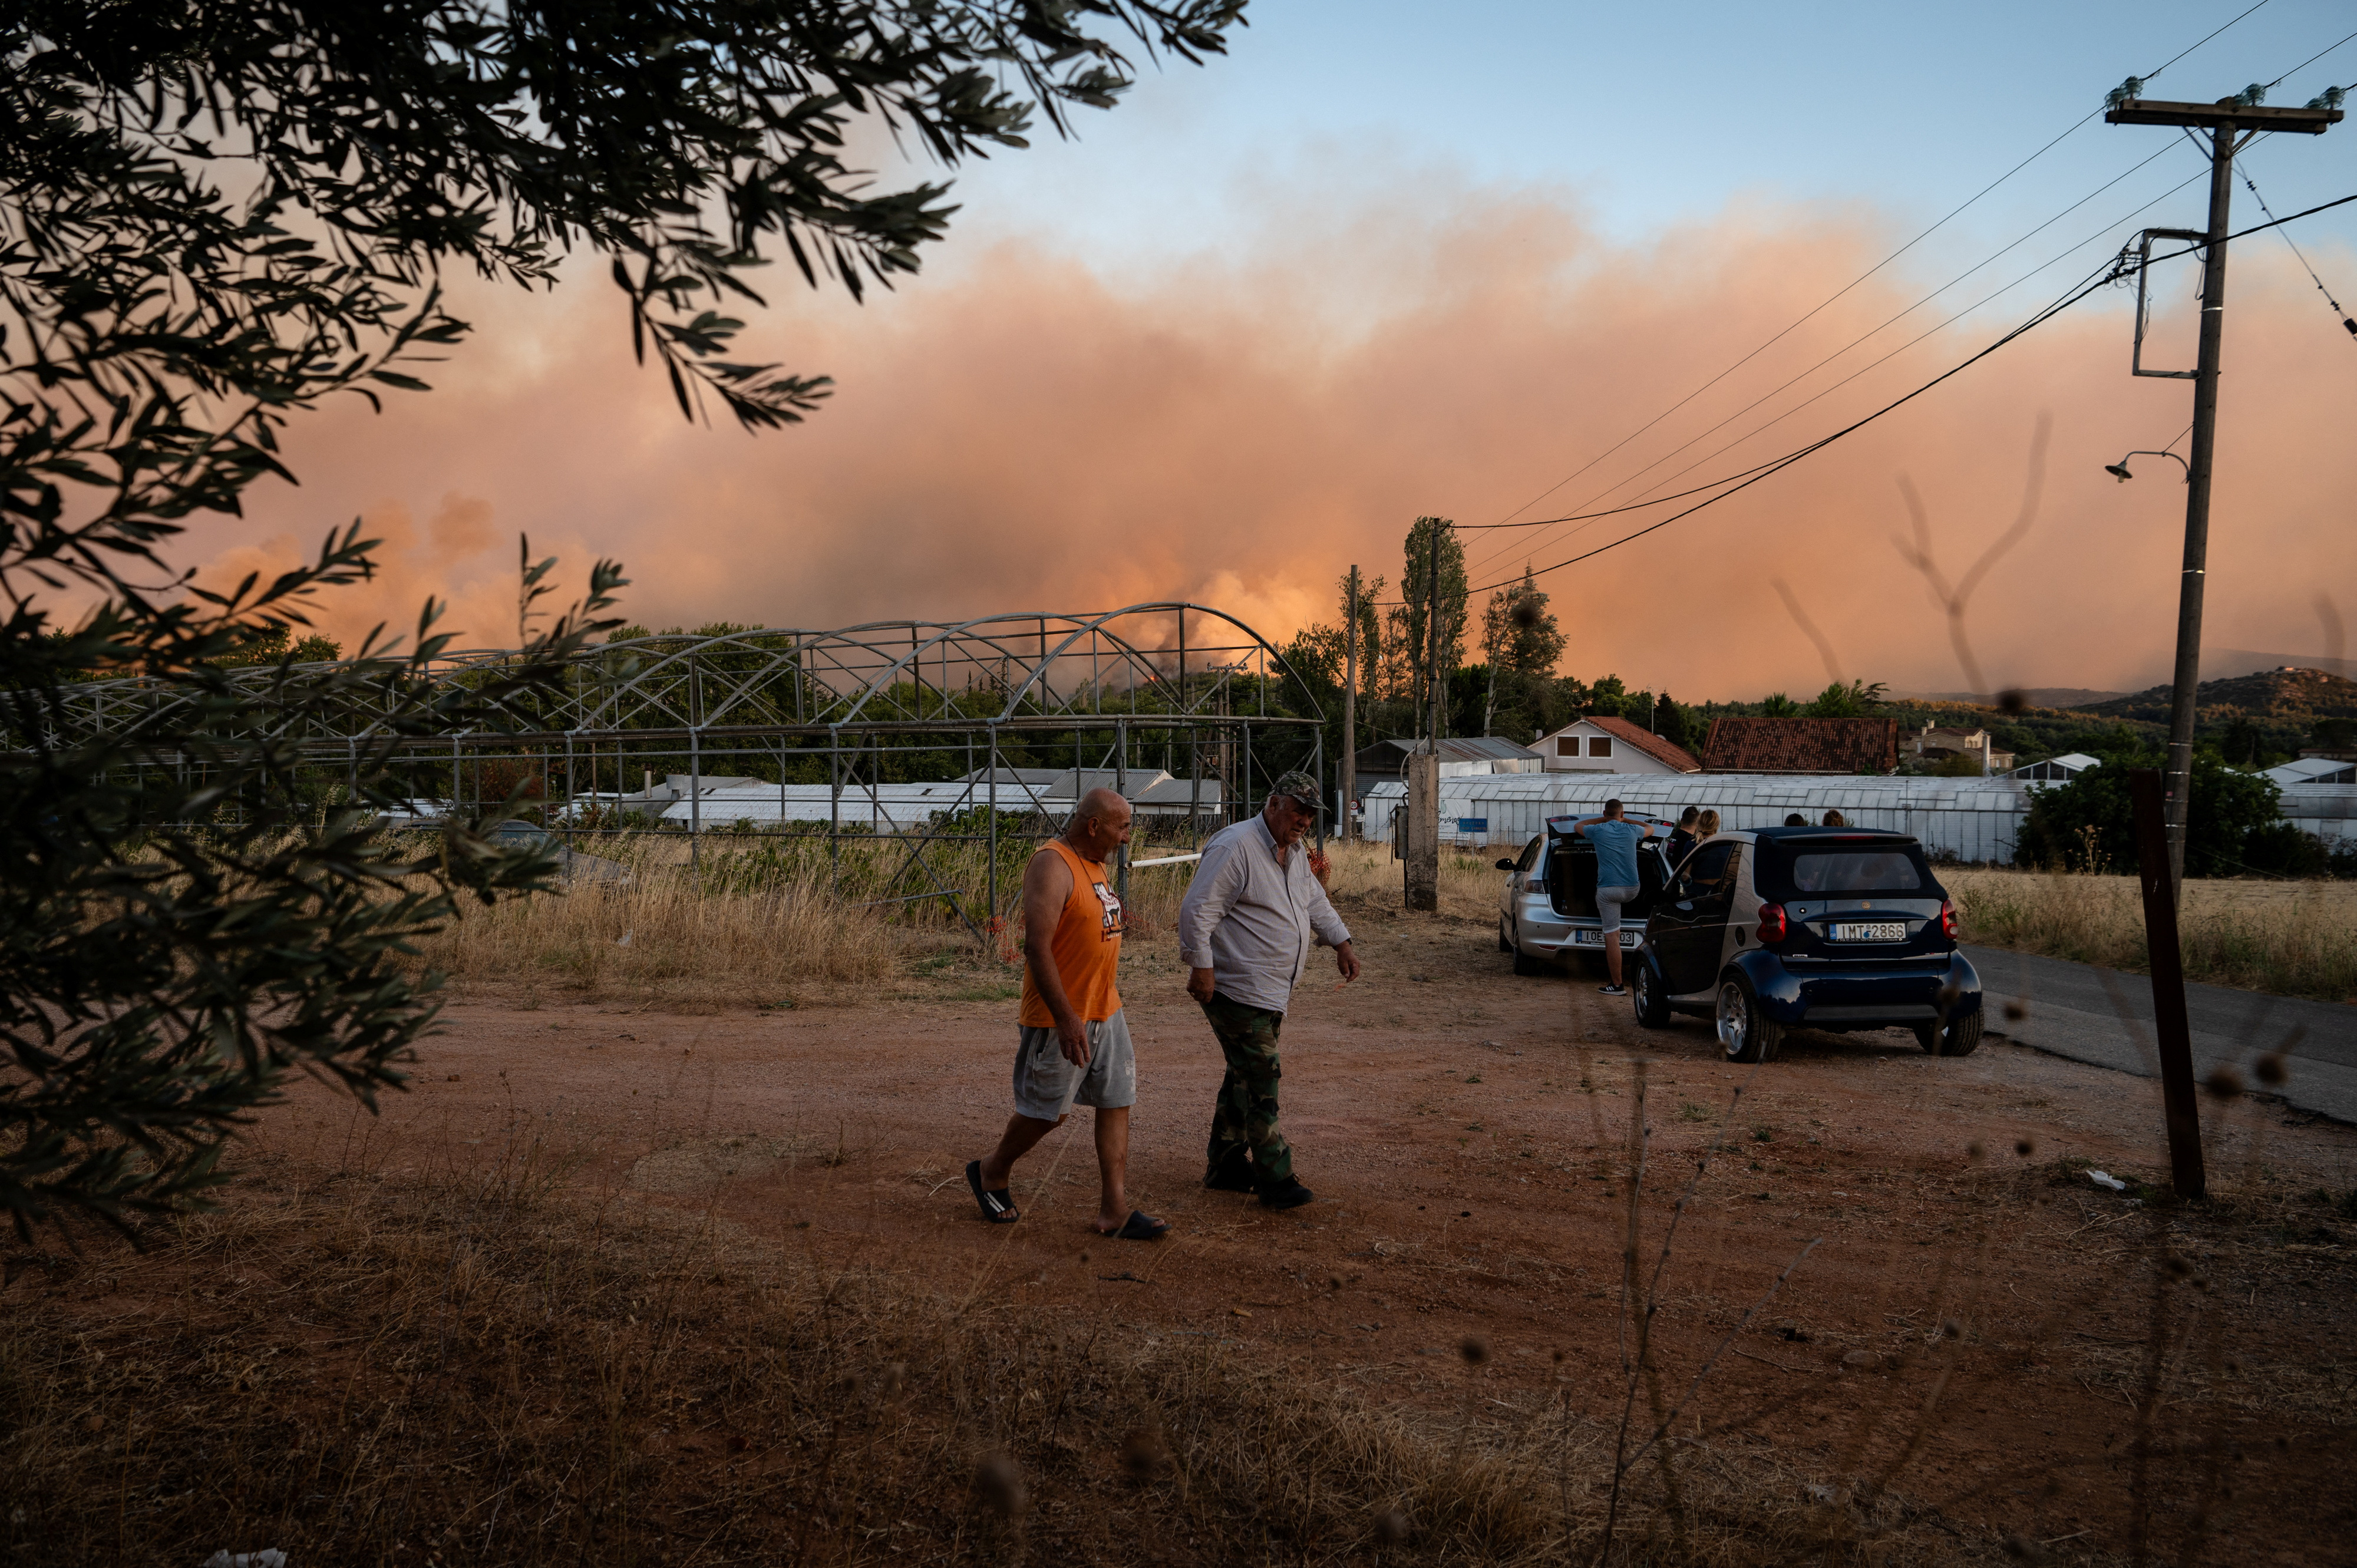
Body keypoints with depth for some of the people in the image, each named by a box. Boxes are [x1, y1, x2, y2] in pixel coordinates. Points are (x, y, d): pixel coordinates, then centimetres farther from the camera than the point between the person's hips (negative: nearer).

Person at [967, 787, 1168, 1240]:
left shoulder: (1093, 863, 11)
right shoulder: (1052, 866, -19)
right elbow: (1037, 947, -25)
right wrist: (1066, 1020, -28)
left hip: (1105, 1011, 9)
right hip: (1061, 1017, -9)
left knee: (1117, 1102, 5)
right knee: (1047, 1112, 4)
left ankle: (1114, 1210, 9)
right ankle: (991, 1173, 28)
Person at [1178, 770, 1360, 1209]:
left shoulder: (1295, 854, 15)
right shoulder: (1235, 847, -16)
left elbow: (1316, 903, 29)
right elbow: (1197, 909, -20)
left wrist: (1341, 943, 19)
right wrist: (1201, 966, -24)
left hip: (1272, 992, 10)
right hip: (1236, 989, -10)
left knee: (1246, 1077, 14)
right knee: (1259, 1079, -8)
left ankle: (1224, 1166, 24)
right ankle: (1274, 1178, -3)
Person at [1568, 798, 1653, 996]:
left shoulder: (1598, 831, 1)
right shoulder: (1632, 830, 6)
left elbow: (1577, 826, 25)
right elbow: (1650, 828, 32)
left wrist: (1603, 819, 33)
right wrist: (1626, 820, 40)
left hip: (1608, 889, -3)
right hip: (1632, 890, 3)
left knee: (1612, 936, -4)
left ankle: (1617, 985, -7)